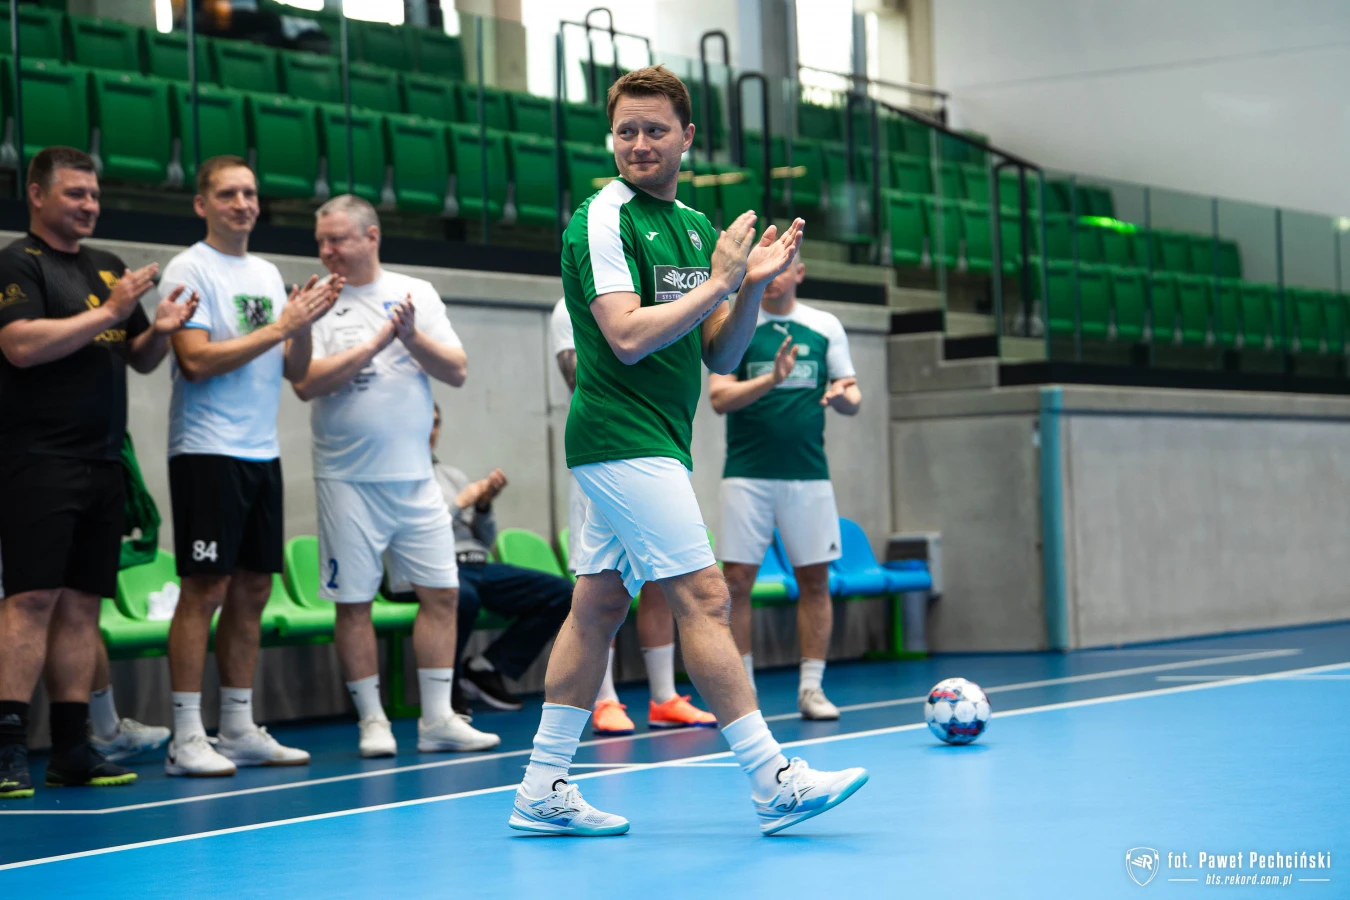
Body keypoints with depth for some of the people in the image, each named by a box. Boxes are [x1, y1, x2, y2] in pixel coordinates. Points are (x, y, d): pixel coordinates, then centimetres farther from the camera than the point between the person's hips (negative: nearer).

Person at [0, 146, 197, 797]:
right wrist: (107, 313, -16)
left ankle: (71, 749, 9)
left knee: (82, 603, 7)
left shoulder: (108, 269, 19)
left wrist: (160, 330, 1)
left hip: (102, 465, 7)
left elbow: (141, 359, 23)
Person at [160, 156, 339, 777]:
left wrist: (305, 324, -4)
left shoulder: (268, 275, 16)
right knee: (205, 589, -8)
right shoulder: (189, 270, -6)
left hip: (262, 452, 7)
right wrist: (279, 327, -15)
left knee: (252, 590, 9)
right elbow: (196, 359, -17)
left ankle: (239, 730, 15)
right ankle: (186, 739, -5)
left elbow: (294, 371, 15)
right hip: (207, 451, -7)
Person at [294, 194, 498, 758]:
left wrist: (412, 338, -15)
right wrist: (377, 342, -18)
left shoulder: (416, 294, 7)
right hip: (347, 479, -2)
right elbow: (306, 383, -14)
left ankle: (437, 720, 8)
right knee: (353, 601, 0)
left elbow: (457, 371, 1)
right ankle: (371, 721, 10)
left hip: (414, 476, 3)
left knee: (441, 593, 1)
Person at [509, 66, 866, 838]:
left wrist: (753, 286, -2)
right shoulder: (604, 219, -10)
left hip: (655, 447, 9)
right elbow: (628, 336, -20)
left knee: (598, 607, 8)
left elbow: (720, 356, 14)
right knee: (704, 598, -11)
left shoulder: (696, 226, 15)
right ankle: (774, 781, -10)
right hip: (621, 436, -8)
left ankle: (544, 789, 12)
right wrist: (717, 283, -14)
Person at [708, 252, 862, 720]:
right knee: (736, 580, -4)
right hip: (747, 474, -2)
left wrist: (841, 396, -15)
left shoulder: (826, 327, 8)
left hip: (808, 473, 2)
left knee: (815, 580, 2)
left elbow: (853, 399, 9)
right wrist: (771, 378, -22)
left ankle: (811, 687, 9)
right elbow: (720, 398, -7)